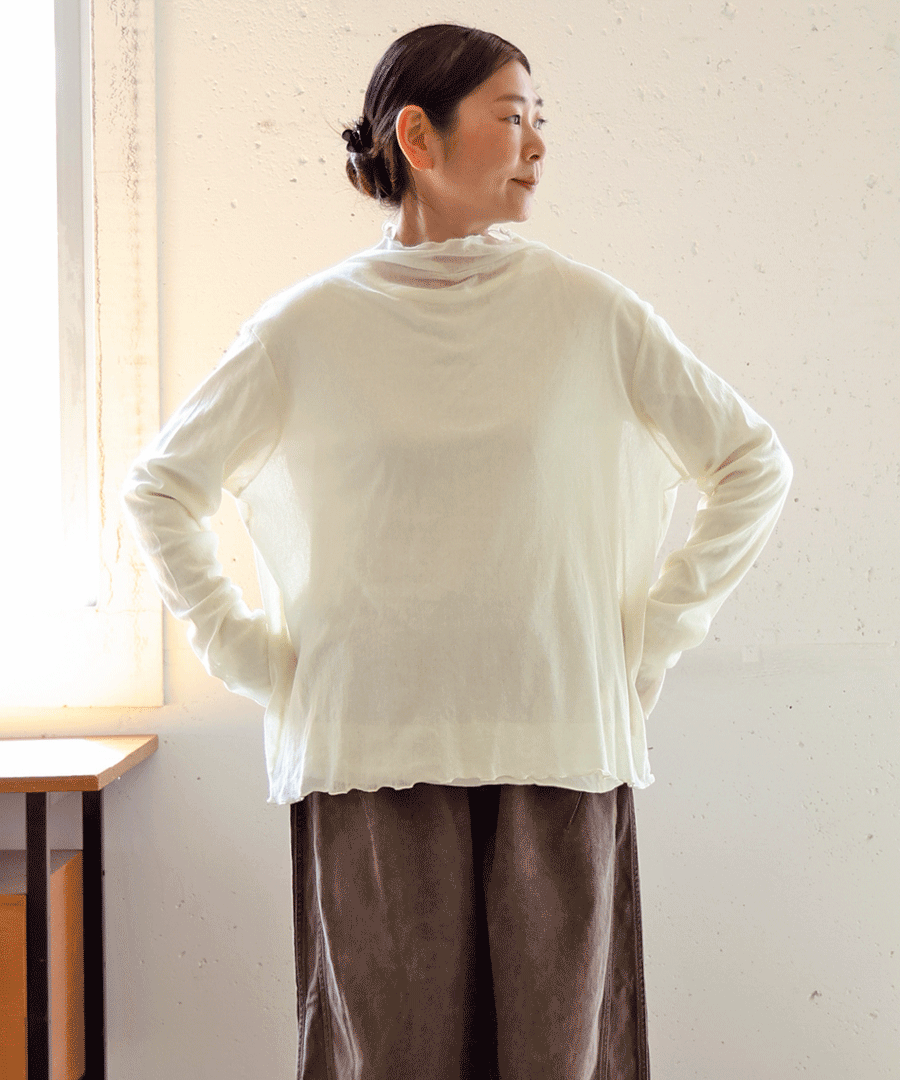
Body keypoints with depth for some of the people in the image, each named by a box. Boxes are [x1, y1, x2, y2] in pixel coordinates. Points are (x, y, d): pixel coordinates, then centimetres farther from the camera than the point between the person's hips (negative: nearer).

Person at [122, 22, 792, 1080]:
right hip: (372, 751, -1)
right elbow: (158, 487, 11)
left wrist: (657, 632, 4)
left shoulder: (588, 311, 3)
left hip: (560, 747, 1)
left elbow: (752, 465, 11)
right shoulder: (308, 326, 1)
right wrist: (242, 648, 4)